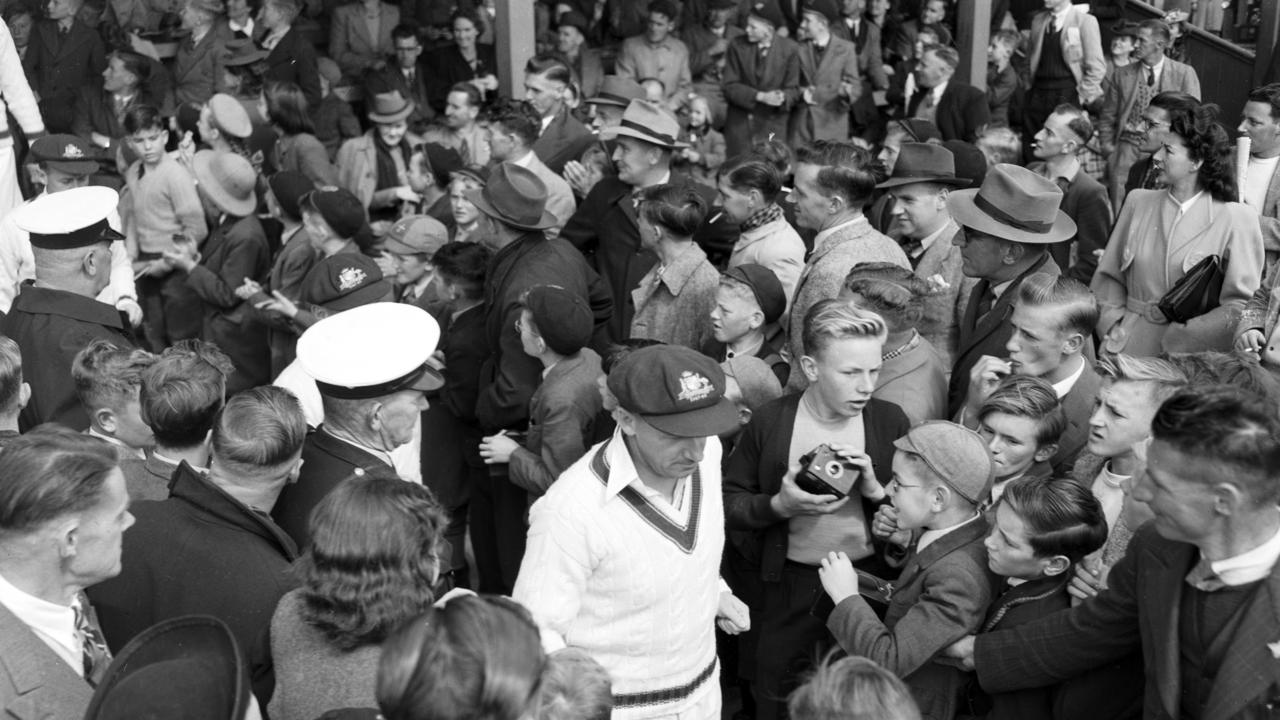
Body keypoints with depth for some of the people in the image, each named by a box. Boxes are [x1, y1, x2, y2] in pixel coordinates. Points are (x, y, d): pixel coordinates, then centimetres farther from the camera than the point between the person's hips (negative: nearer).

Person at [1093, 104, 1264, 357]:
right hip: (1127, 345, 3)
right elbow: (1109, 276, 15)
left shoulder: (1236, 218, -1)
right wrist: (1112, 323, -1)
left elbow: (1240, 303, -4)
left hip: (1188, 350, -2)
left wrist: (1177, 337, -11)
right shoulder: (1139, 202, 11)